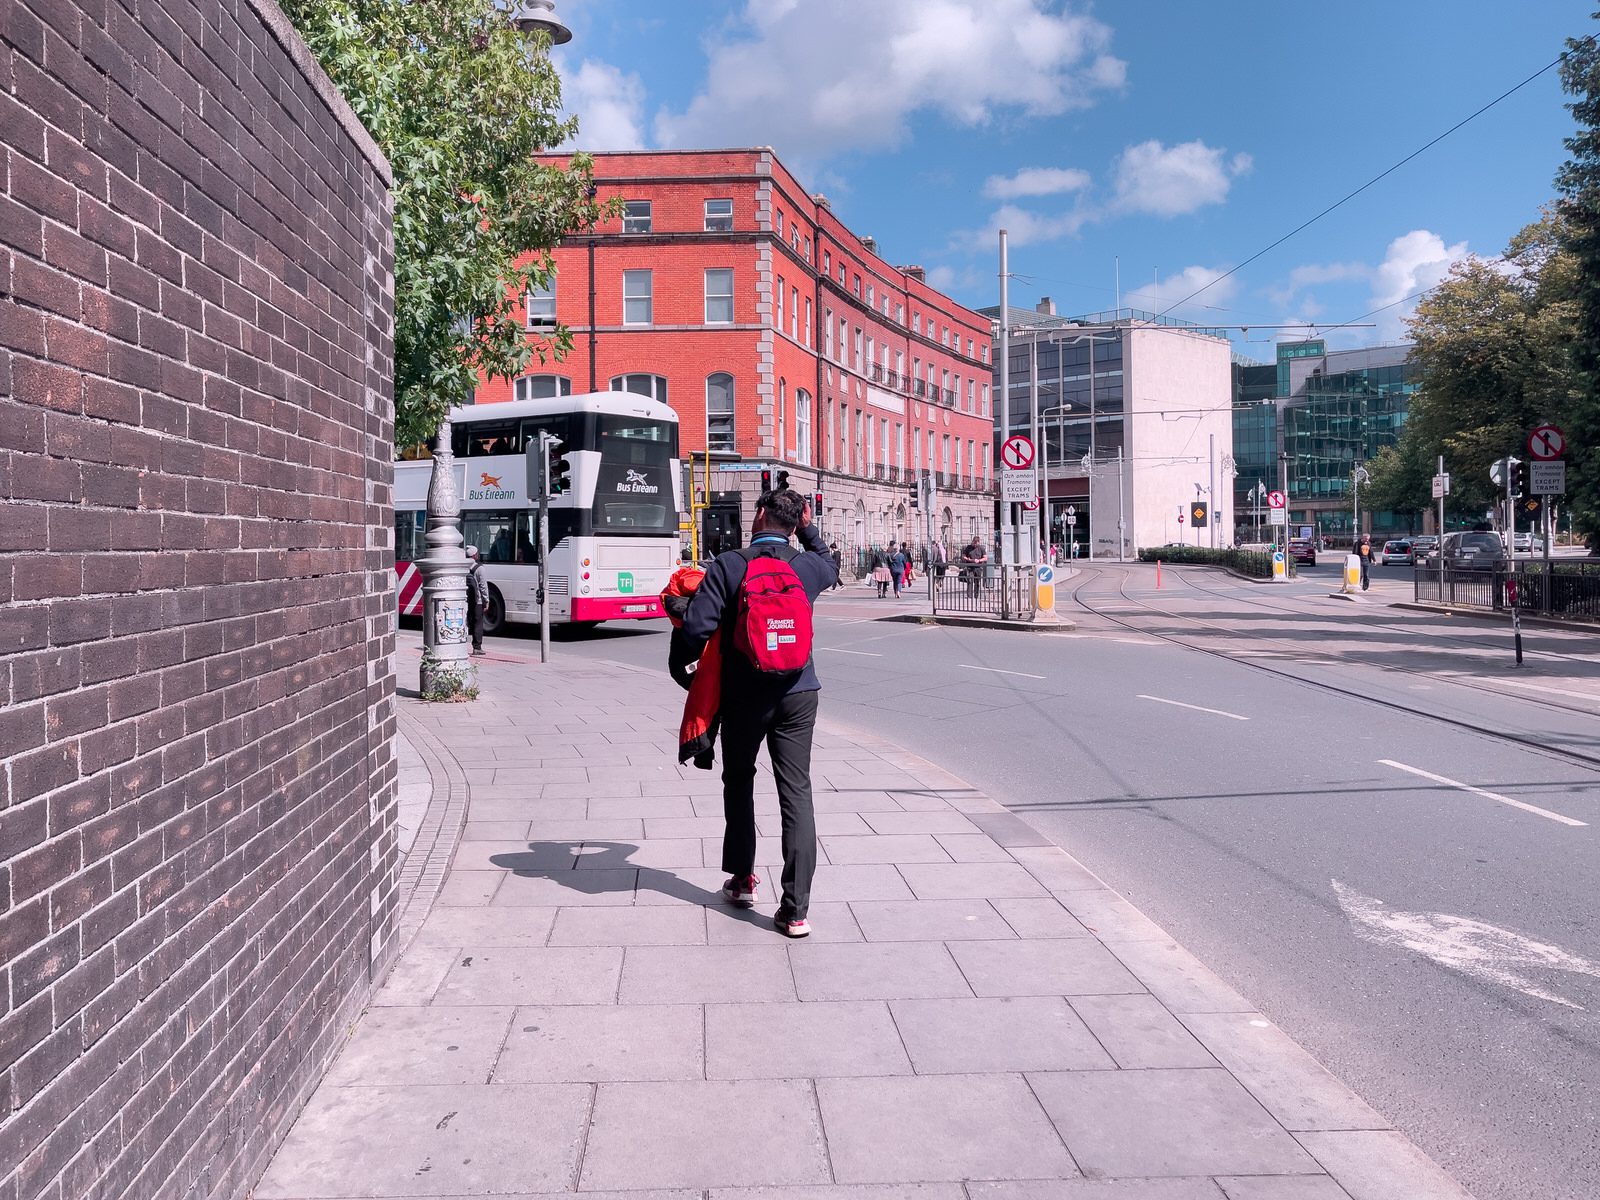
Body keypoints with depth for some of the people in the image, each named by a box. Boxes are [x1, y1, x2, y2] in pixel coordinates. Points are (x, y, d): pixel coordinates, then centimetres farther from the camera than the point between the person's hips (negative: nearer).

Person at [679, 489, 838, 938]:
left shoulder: (727, 566, -10)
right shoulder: (807, 566, 0)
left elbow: (698, 628, -16)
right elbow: (830, 567, 26)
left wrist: (694, 661, 4)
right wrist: (808, 528, 27)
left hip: (743, 695, -1)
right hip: (797, 694, 2)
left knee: (739, 782, 20)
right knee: (796, 793, 1)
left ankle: (742, 878, 30)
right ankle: (795, 909, -1)